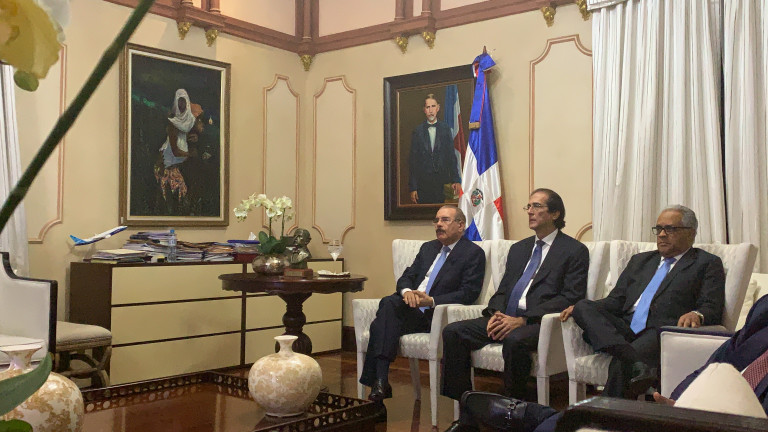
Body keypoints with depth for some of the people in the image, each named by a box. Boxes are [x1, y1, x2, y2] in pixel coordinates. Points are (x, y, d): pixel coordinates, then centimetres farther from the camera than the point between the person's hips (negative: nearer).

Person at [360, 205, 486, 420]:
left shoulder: (473, 253, 2)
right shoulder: (428, 248, 25)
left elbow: (468, 293, -9)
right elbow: (407, 276, 19)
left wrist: (431, 301, -20)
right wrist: (407, 291, -7)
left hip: (434, 316, -6)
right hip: (411, 309, 6)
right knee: (389, 303, -29)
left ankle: (379, 384, -28)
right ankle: (380, 383, -33)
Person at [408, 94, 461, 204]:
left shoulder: (445, 128, 8)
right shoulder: (418, 131, 6)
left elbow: (451, 156, 7)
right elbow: (413, 160, 5)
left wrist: (456, 180, -3)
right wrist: (412, 188, -1)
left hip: (442, 180, 1)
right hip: (423, 182, 0)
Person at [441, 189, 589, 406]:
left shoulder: (575, 251, 3)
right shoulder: (518, 249, 25)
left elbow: (571, 297, -8)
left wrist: (523, 319, -17)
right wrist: (496, 313, -3)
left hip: (539, 322, -6)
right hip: (505, 317, 6)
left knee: (515, 340, -39)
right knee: (453, 331, -14)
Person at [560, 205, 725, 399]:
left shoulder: (708, 264, 13)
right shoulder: (640, 260, 29)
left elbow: (713, 310, -1)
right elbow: (616, 301, 22)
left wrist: (696, 315, -26)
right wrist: (580, 308, 2)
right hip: (625, 330, 6)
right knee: (584, 306, -24)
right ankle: (636, 365, -44)